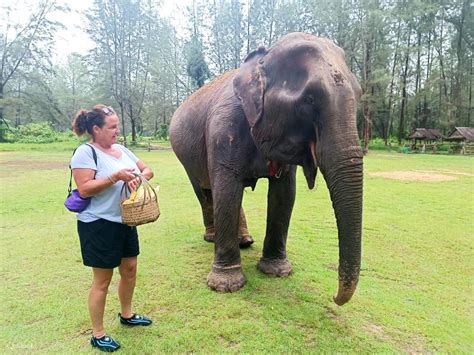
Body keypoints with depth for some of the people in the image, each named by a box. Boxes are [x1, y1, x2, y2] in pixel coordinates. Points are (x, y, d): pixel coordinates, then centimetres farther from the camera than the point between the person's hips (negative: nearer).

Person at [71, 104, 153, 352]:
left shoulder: (121, 149, 8)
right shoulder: (85, 152, -14)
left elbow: (147, 170, 10)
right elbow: (84, 189, -21)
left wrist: (139, 177, -12)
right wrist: (116, 177, -29)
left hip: (125, 221, 8)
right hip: (99, 225, -7)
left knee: (129, 269, 18)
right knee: (102, 280, 4)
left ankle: (126, 315, 41)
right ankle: (97, 334, 22)